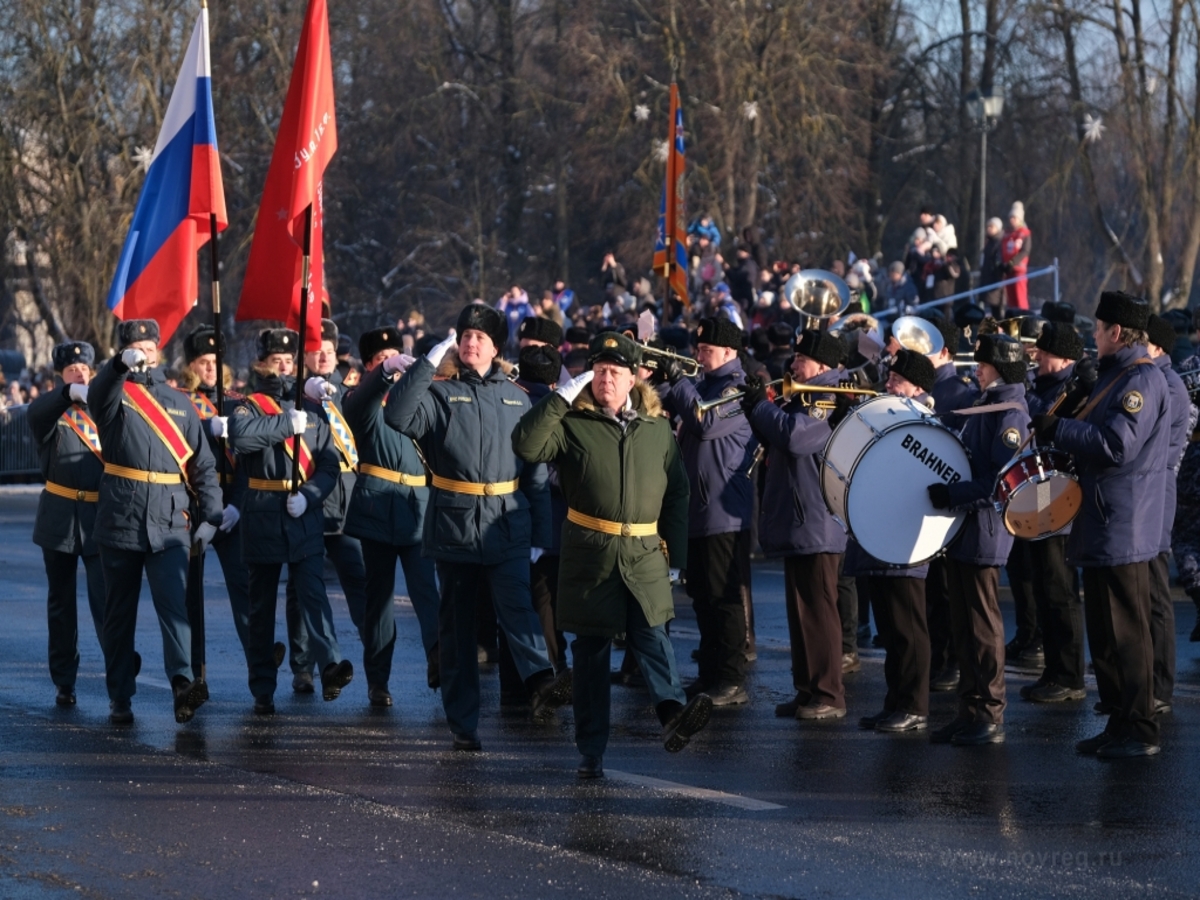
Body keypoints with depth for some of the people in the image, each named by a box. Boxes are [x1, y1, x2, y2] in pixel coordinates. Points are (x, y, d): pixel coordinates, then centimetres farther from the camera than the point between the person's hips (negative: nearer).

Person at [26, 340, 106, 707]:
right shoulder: (51, 411, 1)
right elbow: (34, 415, -24)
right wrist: (69, 394, -41)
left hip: (100, 517, 0)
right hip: (60, 517, 0)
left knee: (105, 598, -12)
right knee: (61, 602, 9)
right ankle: (64, 682, 18)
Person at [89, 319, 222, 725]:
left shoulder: (178, 402, 12)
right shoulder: (116, 395, 4)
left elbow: (203, 464, 11)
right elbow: (97, 394, -23)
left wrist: (210, 516, 1)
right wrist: (121, 365, -43)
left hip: (169, 524, 1)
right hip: (120, 521, -1)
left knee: (174, 604, -13)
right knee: (119, 612, 6)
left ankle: (182, 684, -25)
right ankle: (120, 698, 12)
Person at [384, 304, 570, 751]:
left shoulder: (516, 398, 11)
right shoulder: (441, 393, 5)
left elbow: (537, 471, 10)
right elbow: (398, 416, -16)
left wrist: (540, 536, 6)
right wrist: (428, 362, -15)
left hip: (508, 529, 0)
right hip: (454, 528, 0)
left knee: (517, 605, -21)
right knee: (456, 626, 5)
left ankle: (541, 682, -42)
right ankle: (463, 723, 10)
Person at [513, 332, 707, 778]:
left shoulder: (658, 430, 12)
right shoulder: (572, 425, 3)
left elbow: (676, 494, 15)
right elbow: (526, 444, -15)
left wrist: (675, 554, 9)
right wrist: (561, 397, -14)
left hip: (645, 556, 1)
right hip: (589, 554, -1)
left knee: (652, 632, -20)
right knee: (591, 650, 4)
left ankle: (672, 711, -38)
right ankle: (591, 751, 9)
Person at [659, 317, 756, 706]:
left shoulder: (738, 388, -12)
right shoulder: (705, 384, 17)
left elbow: (707, 422, -25)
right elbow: (672, 411, 19)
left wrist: (679, 382, -17)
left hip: (724, 512, -10)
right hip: (699, 509, 10)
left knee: (725, 598, -7)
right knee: (703, 597, 14)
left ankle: (732, 681, -5)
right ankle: (709, 674, 21)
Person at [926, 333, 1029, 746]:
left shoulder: (1010, 413, -13)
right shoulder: (984, 406, 16)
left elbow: (1005, 479, -22)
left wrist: (954, 494, -24)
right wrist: (947, 491, 13)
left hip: (984, 531, -9)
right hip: (962, 529, 9)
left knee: (983, 626, -4)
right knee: (963, 626, 11)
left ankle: (990, 716, 0)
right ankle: (969, 711, 16)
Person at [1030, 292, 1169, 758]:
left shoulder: (1142, 380, -16)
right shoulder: (1115, 374, 17)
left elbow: (1116, 445, -25)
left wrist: (1057, 429, -19)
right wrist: (1057, 433, 8)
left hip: (1122, 527, -11)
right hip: (1101, 526, 11)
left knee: (1125, 631, -6)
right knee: (1104, 630, 13)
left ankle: (1139, 731, -2)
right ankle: (1119, 723, 19)